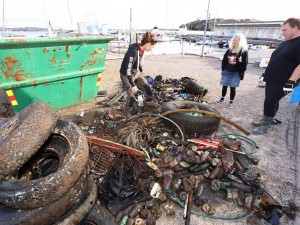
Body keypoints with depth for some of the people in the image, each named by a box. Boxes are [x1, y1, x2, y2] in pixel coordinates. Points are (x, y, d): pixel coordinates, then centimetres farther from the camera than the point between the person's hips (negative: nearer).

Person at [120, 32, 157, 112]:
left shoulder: (141, 49, -5)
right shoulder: (133, 51, -31)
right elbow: (128, 70, -31)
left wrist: (142, 72, 26)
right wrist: (133, 85, -27)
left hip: (136, 72, 8)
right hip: (126, 75, -8)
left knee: (148, 89, 3)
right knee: (132, 98, -13)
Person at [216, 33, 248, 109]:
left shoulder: (244, 51, -7)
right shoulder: (229, 50, 6)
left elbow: (244, 64, -9)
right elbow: (224, 61, 10)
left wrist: (241, 74, -13)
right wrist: (223, 70, 5)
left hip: (236, 73, -4)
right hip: (227, 71, 4)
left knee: (233, 87, 4)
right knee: (224, 86, 11)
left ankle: (231, 102, 17)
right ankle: (222, 99, 29)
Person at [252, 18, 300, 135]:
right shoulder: (286, 42, 13)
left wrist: (290, 82, -27)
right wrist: (267, 73, 23)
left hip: (282, 83, -9)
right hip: (272, 79, 9)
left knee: (270, 102, -6)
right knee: (271, 101, 17)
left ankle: (265, 125, 7)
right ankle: (266, 119, 30)